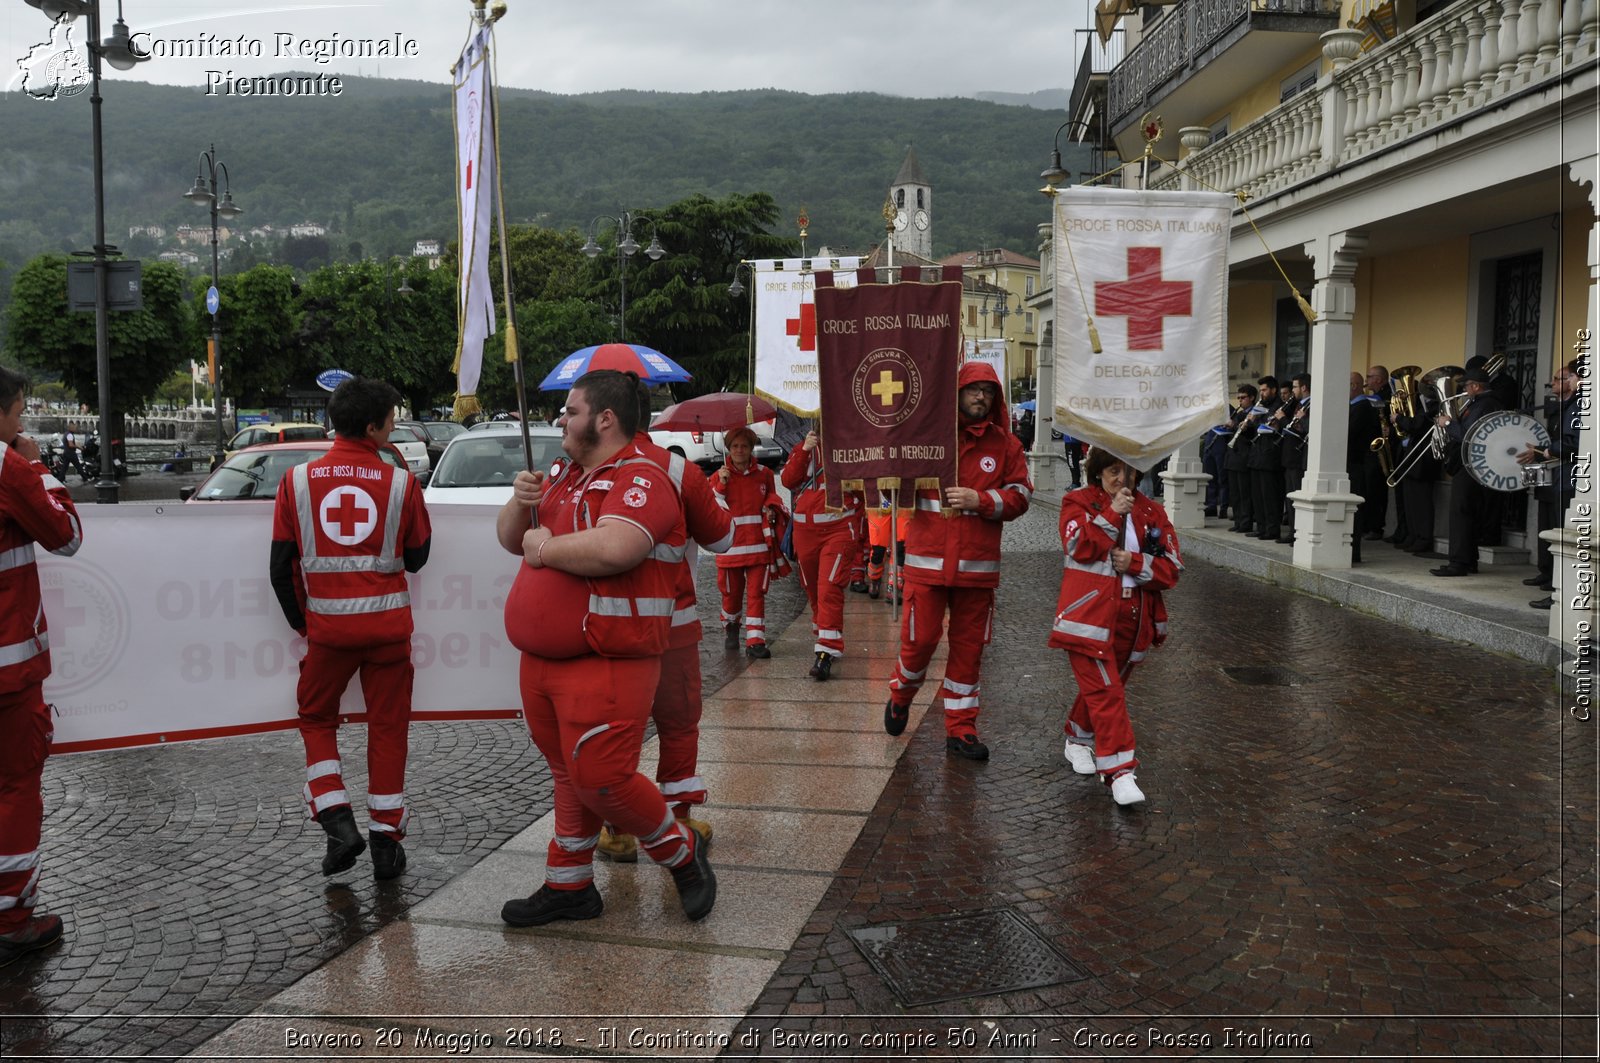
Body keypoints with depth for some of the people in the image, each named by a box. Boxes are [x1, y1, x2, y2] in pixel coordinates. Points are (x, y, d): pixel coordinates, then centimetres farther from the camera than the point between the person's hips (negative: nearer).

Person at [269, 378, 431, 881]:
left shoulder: (297, 480, -3)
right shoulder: (400, 482, -6)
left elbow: (281, 567, 1)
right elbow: (416, 558, 5)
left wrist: (300, 622, 15)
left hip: (327, 626, 1)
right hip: (388, 624, 0)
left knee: (316, 718, 20)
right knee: (387, 728, 10)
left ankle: (338, 822, 7)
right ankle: (386, 842, 15)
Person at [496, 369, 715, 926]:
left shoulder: (640, 478, -14)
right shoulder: (562, 475, 16)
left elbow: (614, 548, -32)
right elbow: (510, 539, 20)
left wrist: (545, 548, -16)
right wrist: (520, 502, -1)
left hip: (606, 665, -8)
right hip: (542, 660, 8)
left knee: (601, 779, -7)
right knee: (569, 775, 16)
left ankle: (682, 852, 17)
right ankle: (568, 886, 29)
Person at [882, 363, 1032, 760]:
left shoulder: (1006, 444, 7)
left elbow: (1020, 496, 1)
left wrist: (979, 500, -14)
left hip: (978, 565, 2)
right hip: (928, 559, -2)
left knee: (969, 646, 7)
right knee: (920, 639, 0)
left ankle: (960, 729, 18)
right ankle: (900, 696, 31)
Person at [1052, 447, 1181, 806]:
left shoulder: (1152, 512, 9)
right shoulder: (1078, 501, 1)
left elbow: (1172, 568, 3)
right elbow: (1081, 547, -16)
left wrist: (1135, 563, -13)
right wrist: (1113, 514, -18)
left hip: (1132, 621, 4)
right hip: (1089, 614, -4)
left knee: (1104, 687, 17)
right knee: (1105, 692, -10)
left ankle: (1079, 739, 41)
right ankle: (1120, 771, -9)